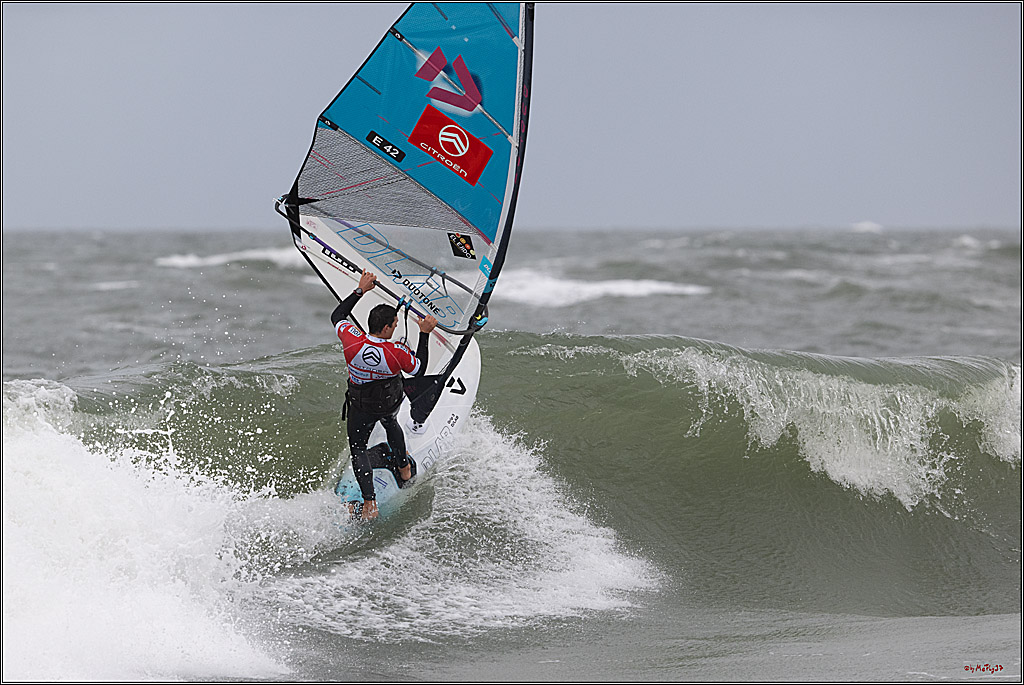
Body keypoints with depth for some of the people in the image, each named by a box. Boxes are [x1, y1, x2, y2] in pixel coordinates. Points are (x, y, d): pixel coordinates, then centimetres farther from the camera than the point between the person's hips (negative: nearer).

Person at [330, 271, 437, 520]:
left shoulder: (352, 339, -30)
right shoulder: (398, 353, -33)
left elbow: (336, 316, -8)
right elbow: (419, 369, -10)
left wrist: (360, 290, -3)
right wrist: (424, 334, -9)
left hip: (360, 407, 0)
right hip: (392, 402, 0)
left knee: (358, 448, 16)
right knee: (390, 422, 36)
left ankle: (369, 503, 3)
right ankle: (404, 468, 54)